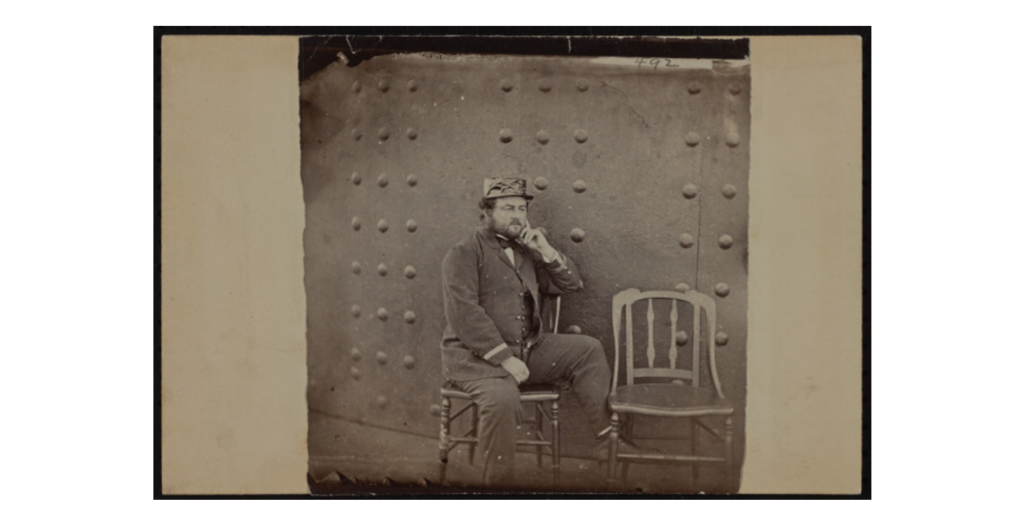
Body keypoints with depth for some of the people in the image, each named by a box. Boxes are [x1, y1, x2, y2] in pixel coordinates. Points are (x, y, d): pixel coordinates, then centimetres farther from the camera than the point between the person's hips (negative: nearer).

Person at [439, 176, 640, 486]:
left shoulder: (525, 251, 15)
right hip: (476, 355, -7)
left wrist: (546, 250, -2)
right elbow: (464, 313, -19)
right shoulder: (464, 254, -7)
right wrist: (505, 358, -25)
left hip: (528, 348, 7)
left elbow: (571, 284, 15)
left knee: (588, 350, -2)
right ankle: (498, 482, -20)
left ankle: (605, 438, 1)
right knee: (503, 399, -35)